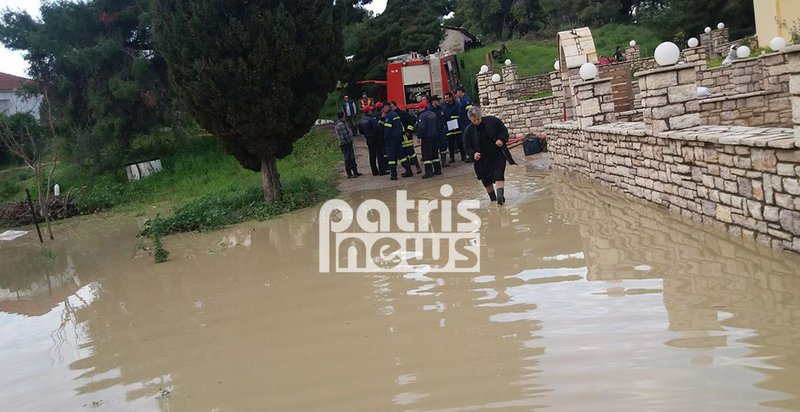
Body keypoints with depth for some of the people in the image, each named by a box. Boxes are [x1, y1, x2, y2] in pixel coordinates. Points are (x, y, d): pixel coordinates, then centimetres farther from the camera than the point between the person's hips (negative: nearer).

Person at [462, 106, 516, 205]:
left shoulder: (492, 120, -6)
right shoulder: (468, 130, -4)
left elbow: (504, 131, 2)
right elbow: (467, 146, 1)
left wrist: (502, 140, -18)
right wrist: (473, 153, -19)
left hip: (498, 155, -2)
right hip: (482, 159, 2)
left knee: (499, 175, -16)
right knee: (486, 180, 8)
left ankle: (500, 195, -26)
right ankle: (493, 198, 26)